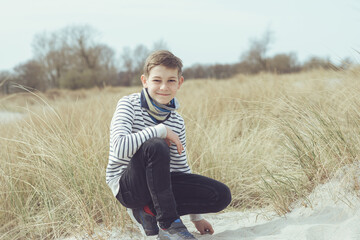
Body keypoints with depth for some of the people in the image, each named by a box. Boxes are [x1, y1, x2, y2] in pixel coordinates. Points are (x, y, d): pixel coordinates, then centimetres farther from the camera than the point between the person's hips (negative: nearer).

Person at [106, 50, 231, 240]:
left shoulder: (177, 122, 4)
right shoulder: (129, 105, -12)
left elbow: (181, 168, 12)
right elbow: (120, 148, -30)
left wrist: (196, 217, 13)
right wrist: (161, 130, -24)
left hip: (155, 184, 6)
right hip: (125, 184, -6)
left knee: (222, 196, -9)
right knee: (155, 146, -37)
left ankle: (150, 212, 2)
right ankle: (168, 224, -23)